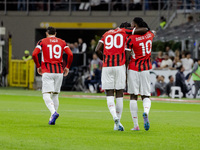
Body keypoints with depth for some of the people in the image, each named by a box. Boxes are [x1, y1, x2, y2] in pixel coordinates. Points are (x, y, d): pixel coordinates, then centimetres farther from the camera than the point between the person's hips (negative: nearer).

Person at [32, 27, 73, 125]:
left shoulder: (42, 42, 4)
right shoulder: (62, 42, 10)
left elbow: (34, 54, -7)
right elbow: (70, 55, -1)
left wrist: (38, 66, 7)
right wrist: (67, 67, 11)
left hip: (47, 72, -3)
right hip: (59, 71, 3)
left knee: (46, 95, -6)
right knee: (55, 95, 13)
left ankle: (54, 112, -32)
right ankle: (52, 119, 13)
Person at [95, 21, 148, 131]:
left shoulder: (106, 34, 18)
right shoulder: (125, 32, 9)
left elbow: (97, 50, 8)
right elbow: (144, 30, 2)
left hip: (106, 67, 2)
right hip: (120, 66, -2)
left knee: (109, 94, 3)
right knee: (119, 94, 6)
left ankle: (115, 117, -22)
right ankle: (117, 124, 7)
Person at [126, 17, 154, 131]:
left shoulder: (131, 39, -13)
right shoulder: (150, 35, 1)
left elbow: (127, 58, -10)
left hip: (133, 69, -3)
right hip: (146, 69, 3)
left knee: (133, 97, 4)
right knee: (146, 96, 9)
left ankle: (136, 125, 2)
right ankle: (146, 112, -25)